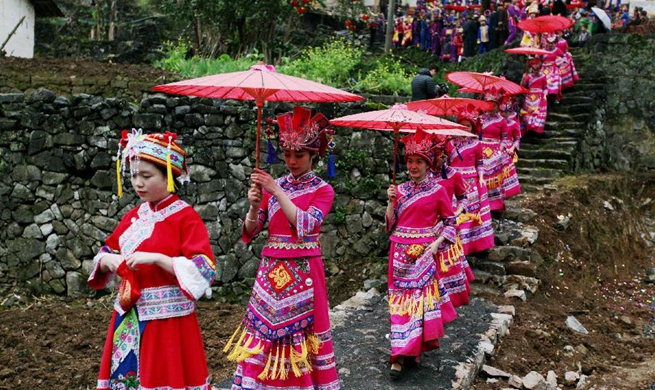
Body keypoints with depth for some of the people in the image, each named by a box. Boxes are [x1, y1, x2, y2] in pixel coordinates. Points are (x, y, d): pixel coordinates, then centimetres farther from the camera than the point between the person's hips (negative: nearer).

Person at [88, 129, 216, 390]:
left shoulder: (185, 217, -11)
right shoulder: (132, 217, 9)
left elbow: (204, 270, -18)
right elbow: (106, 253, 19)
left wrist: (156, 258, -25)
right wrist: (108, 261, -5)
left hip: (168, 318, -6)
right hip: (128, 316, 6)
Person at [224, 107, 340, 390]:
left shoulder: (322, 190, 0)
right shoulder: (273, 186, 9)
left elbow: (306, 224, -17)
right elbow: (249, 232, 5)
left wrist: (277, 192, -20)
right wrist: (254, 206, -14)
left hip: (303, 273, -3)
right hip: (271, 271, 3)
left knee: (299, 331, -1)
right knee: (264, 328, 3)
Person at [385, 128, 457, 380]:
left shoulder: (438, 191, -1)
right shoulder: (400, 190, 8)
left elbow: (450, 222, 3)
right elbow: (390, 224, 6)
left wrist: (437, 244, -9)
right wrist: (390, 201, -7)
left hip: (425, 254, -2)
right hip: (401, 253, 3)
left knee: (422, 298, -1)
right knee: (401, 298, 2)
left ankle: (412, 350, 12)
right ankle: (400, 354, 6)